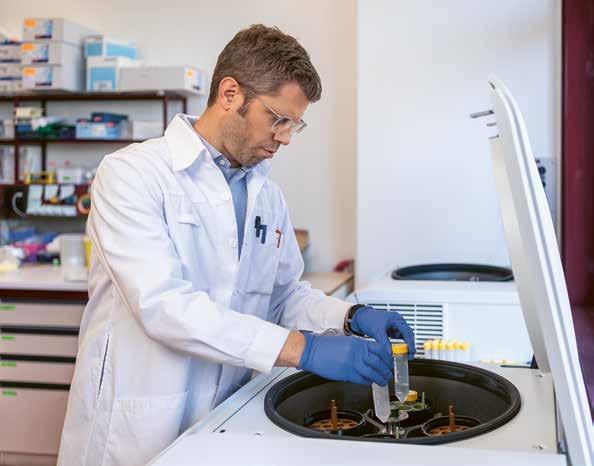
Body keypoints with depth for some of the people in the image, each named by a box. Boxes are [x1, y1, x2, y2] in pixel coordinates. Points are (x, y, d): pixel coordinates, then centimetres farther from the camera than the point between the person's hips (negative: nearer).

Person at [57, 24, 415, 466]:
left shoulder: (269, 194, 6)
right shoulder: (131, 173, -15)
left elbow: (285, 292, 13)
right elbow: (162, 303, -25)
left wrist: (350, 317, -7)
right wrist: (300, 348, -28)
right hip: (137, 430, -6)